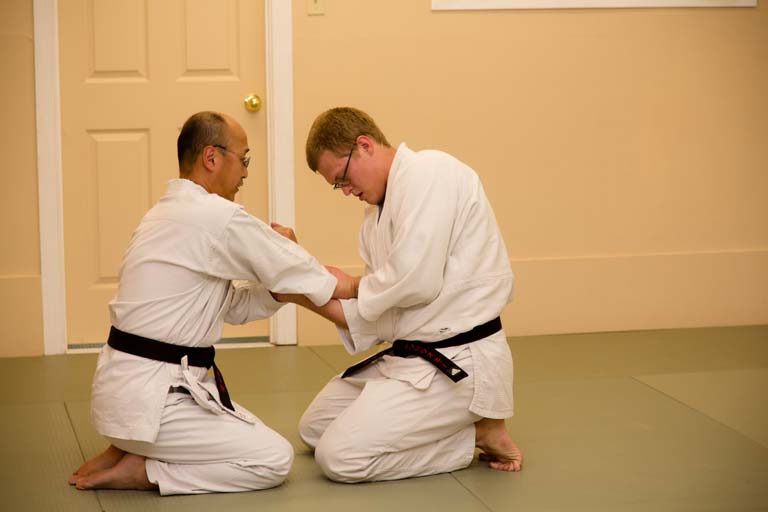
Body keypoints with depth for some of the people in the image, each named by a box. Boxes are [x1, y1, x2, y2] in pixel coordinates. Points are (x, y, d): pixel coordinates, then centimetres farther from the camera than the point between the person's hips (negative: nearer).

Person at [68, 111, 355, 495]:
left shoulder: (169, 213, 14)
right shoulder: (219, 217, -17)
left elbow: (235, 305, 17)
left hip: (129, 383, 10)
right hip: (147, 397, -10)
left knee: (251, 433, 22)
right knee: (274, 459, -5)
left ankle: (126, 451, 13)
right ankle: (140, 471, -4)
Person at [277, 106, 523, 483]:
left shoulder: (429, 172, -15)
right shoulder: (378, 214, 13)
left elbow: (416, 280, -25)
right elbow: (376, 316, 12)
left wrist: (350, 285, -7)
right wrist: (303, 295, 1)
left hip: (459, 362, -11)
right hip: (408, 354, 11)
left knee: (340, 457, -17)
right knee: (314, 429, 18)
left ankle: (476, 435, -2)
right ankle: (457, 424, 14)